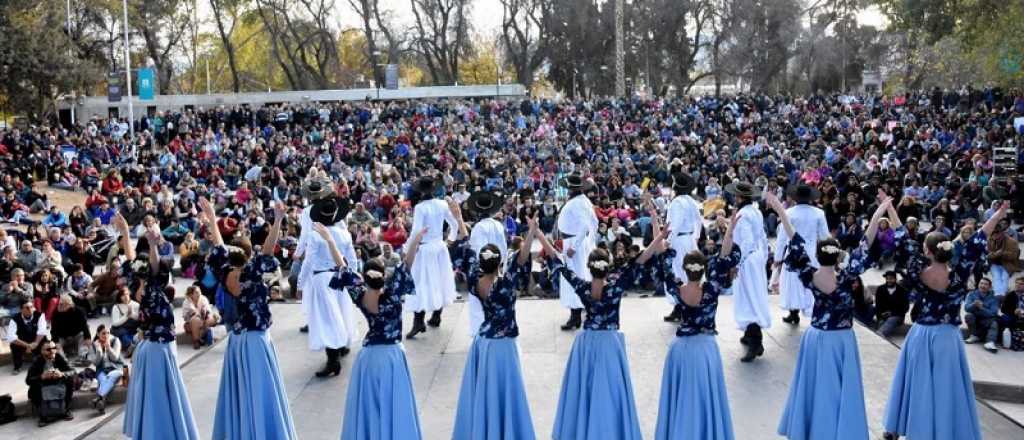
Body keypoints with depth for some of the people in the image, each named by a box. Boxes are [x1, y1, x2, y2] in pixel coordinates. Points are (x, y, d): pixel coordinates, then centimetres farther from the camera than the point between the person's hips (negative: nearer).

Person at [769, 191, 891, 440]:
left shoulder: (810, 276, -13)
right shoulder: (845, 278, -21)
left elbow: (795, 242, -11)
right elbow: (864, 246, -24)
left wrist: (780, 211, -8)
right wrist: (879, 213, -26)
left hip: (815, 338, 4)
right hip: (840, 341, -4)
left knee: (814, 385, 17)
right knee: (838, 389, 7)